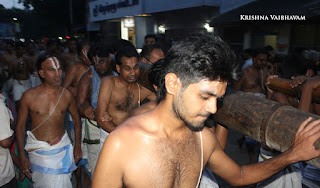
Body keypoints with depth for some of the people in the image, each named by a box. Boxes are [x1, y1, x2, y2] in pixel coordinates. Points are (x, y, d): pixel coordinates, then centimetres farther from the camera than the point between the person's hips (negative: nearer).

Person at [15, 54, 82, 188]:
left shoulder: (66, 95, -4)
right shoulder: (29, 96, -9)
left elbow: (76, 119, 10)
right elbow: (20, 126, -1)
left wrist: (77, 146, 8)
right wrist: (22, 157, -2)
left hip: (62, 148, 1)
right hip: (38, 149, -1)